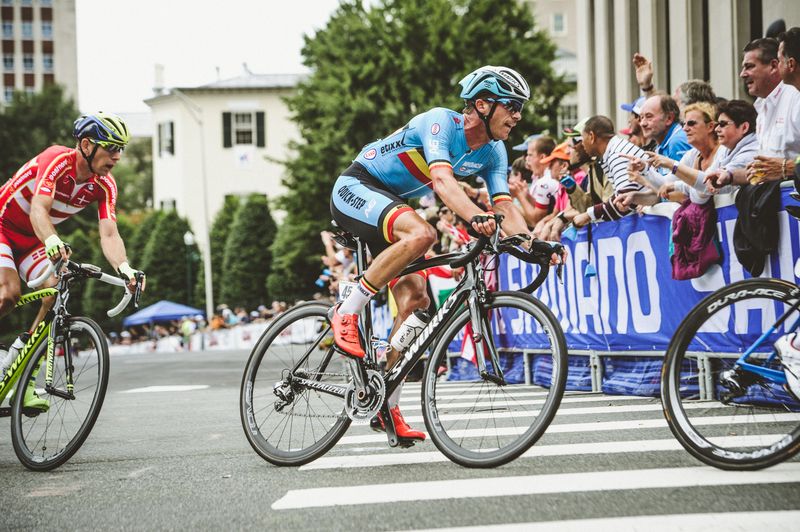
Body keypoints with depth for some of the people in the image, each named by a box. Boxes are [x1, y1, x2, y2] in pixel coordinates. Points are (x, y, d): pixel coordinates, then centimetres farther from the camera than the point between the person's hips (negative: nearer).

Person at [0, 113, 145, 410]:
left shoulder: (104, 185, -14)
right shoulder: (56, 160, -30)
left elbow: (109, 234, -24)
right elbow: (38, 209, -43)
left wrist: (124, 268, -44)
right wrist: (52, 242, -64)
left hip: (32, 240, 5)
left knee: (57, 294, -18)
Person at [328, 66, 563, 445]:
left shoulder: (493, 152, -1)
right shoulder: (440, 123, -25)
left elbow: (504, 205, -9)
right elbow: (442, 180, -41)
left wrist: (532, 242, -28)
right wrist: (476, 217, -58)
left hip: (391, 206, 8)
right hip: (355, 189, -8)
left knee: (415, 298, -7)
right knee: (422, 233, -36)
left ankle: (386, 404, 1)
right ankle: (347, 313, -23)